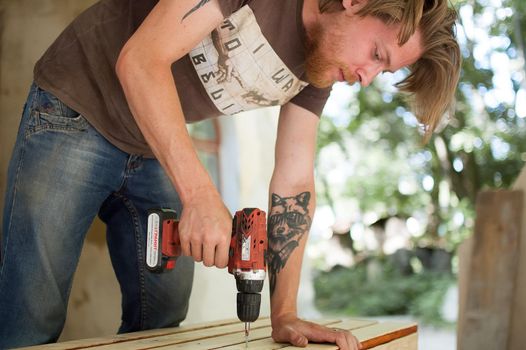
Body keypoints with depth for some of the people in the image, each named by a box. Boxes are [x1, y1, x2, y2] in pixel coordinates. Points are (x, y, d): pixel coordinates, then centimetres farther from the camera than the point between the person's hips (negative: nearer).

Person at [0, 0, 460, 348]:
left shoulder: (323, 66, -2)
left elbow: (294, 184, -1)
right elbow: (140, 59, -31)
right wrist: (200, 194, -39)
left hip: (154, 154, 7)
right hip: (76, 113, -6)